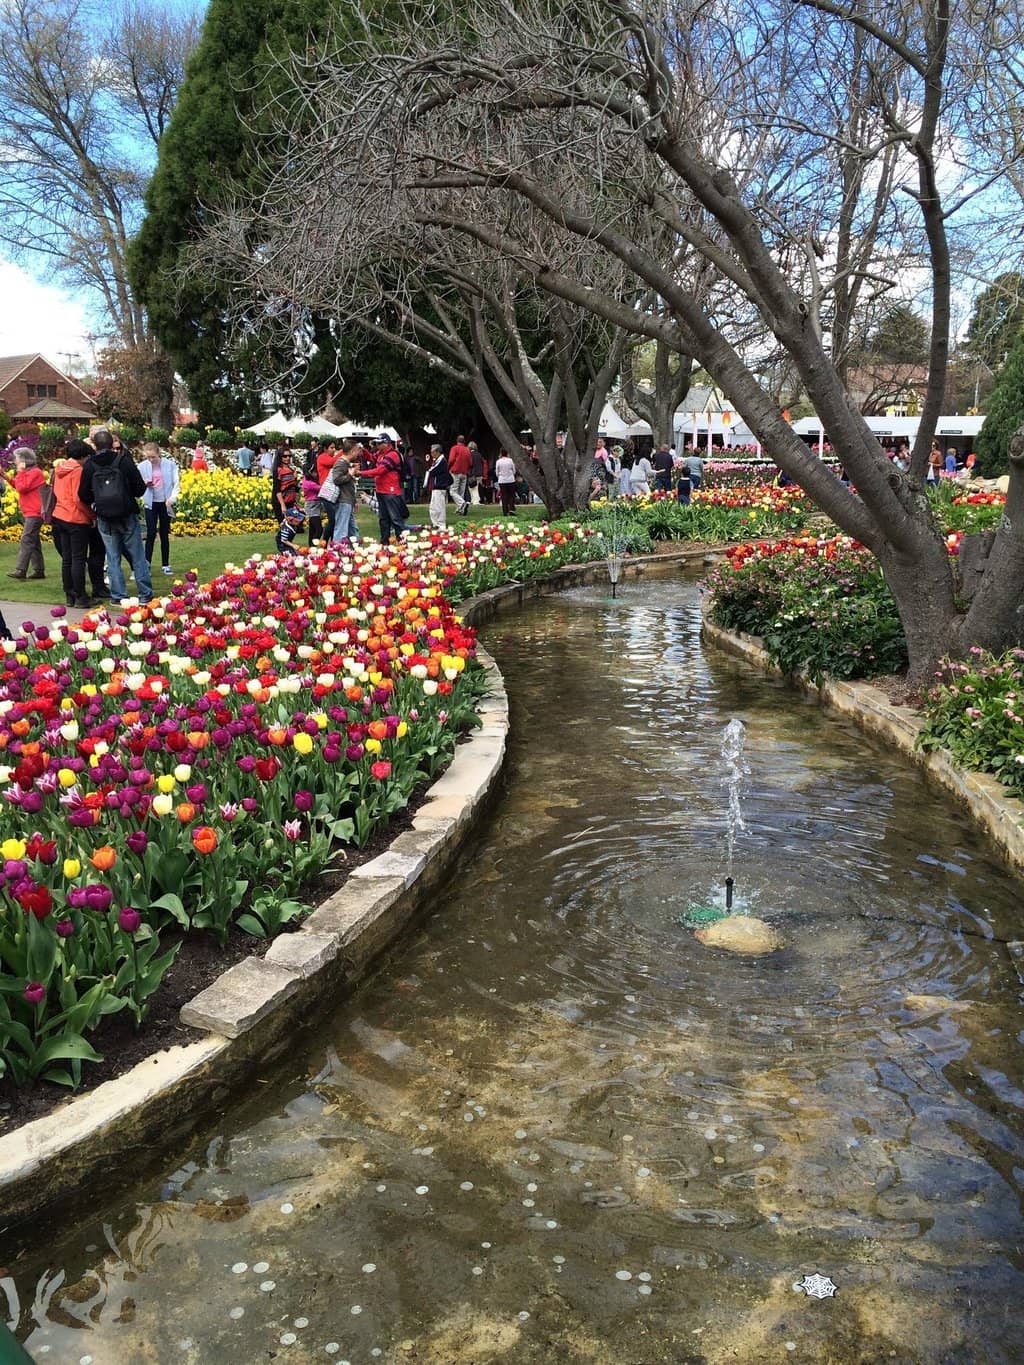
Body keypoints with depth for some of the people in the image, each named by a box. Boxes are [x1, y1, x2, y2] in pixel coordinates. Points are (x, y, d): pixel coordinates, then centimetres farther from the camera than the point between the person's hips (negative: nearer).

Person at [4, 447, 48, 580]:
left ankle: (20, 570, -18)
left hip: (34, 513, -11)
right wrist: (6, 476, 14)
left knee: (25, 541, -14)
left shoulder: (35, 472, -13)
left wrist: (20, 472, -11)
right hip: (30, 513, 11)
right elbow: (18, 486, 23)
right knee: (33, 542, 11)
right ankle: (39, 570, 14)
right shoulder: (29, 472, 19)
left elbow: (21, 488, -20)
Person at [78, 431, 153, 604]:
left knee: (113, 558, 11)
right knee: (137, 557, 6)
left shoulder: (90, 466, -3)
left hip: (104, 519, 2)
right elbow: (140, 488, -7)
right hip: (127, 516, -2)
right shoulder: (124, 460, -8)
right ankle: (145, 594, 7)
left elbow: (83, 494, -1)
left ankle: (118, 596, 11)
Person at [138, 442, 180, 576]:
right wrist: (144, 484, -19)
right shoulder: (142, 466, -4)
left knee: (165, 535, 8)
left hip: (165, 503, 1)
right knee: (151, 534, -6)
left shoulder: (170, 464, -4)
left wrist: (173, 497, -14)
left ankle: (165, 564, 18)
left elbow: (176, 483, -1)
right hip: (150, 503, -1)